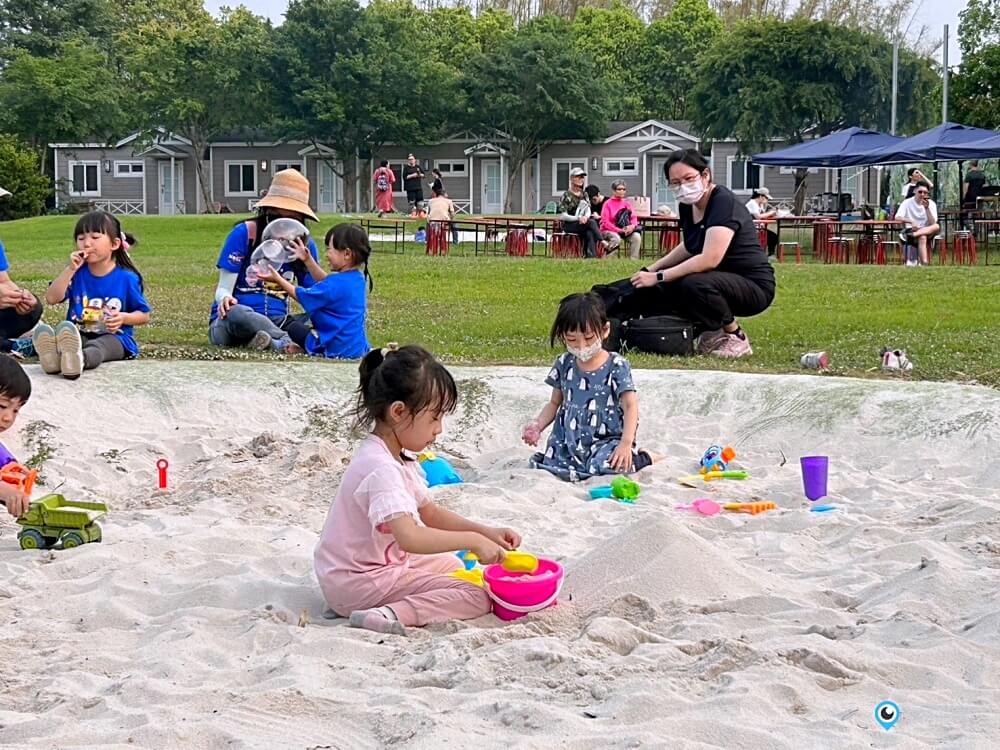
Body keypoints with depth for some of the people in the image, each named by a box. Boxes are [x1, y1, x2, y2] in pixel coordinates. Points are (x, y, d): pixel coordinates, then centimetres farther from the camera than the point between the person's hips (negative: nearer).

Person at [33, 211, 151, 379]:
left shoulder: (126, 278, 0)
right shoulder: (77, 273, 7)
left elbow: (144, 315, 7)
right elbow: (52, 298, -6)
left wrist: (124, 318, -14)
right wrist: (70, 269, -12)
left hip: (113, 337, -3)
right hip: (79, 335, 3)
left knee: (97, 347, -40)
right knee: (64, 330, -33)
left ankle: (79, 359, -77)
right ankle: (55, 356, -70)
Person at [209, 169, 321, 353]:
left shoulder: (304, 245, 7)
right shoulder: (244, 233, -4)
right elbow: (224, 288, -6)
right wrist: (225, 299, -31)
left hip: (276, 322, 3)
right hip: (228, 325, -3)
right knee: (235, 312, -40)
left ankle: (272, 341, -43)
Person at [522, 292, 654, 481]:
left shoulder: (616, 366, -6)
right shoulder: (564, 364, 7)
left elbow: (630, 406, -10)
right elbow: (555, 403, 17)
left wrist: (626, 443, -23)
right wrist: (537, 425, -2)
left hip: (605, 440, -4)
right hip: (568, 439, 4)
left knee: (609, 465, -33)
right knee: (543, 466, -19)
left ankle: (642, 458, 1)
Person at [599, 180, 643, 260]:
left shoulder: (626, 203, 11)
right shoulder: (608, 203, -3)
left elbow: (633, 217, 7)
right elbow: (605, 222, -10)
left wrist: (632, 226, -18)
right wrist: (620, 230, -19)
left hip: (625, 230, 4)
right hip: (608, 231, -4)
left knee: (637, 236, -22)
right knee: (616, 238, -36)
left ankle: (633, 259, -19)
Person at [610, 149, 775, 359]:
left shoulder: (723, 202, -23)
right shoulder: (687, 206, 2)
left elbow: (710, 259, -33)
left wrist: (658, 277, -27)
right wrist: (652, 269, 8)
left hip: (754, 287, -9)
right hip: (720, 281, 9)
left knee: (694, 284, -34)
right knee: (656, 291, 2)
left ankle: (737, 339, -11)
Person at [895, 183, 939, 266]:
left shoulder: (931, 204, 3)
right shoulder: (908, 202, 0)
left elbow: (932, 224, -9)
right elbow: (897, 217, -15)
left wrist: (927, 208, -20)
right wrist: (911, 222, -32)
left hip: (928, 232, 2)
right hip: (911, 230, -2)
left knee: (937, 227, -34)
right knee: (922, 238, -38)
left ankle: (910, 235, -43)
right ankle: (924, 263, -43)